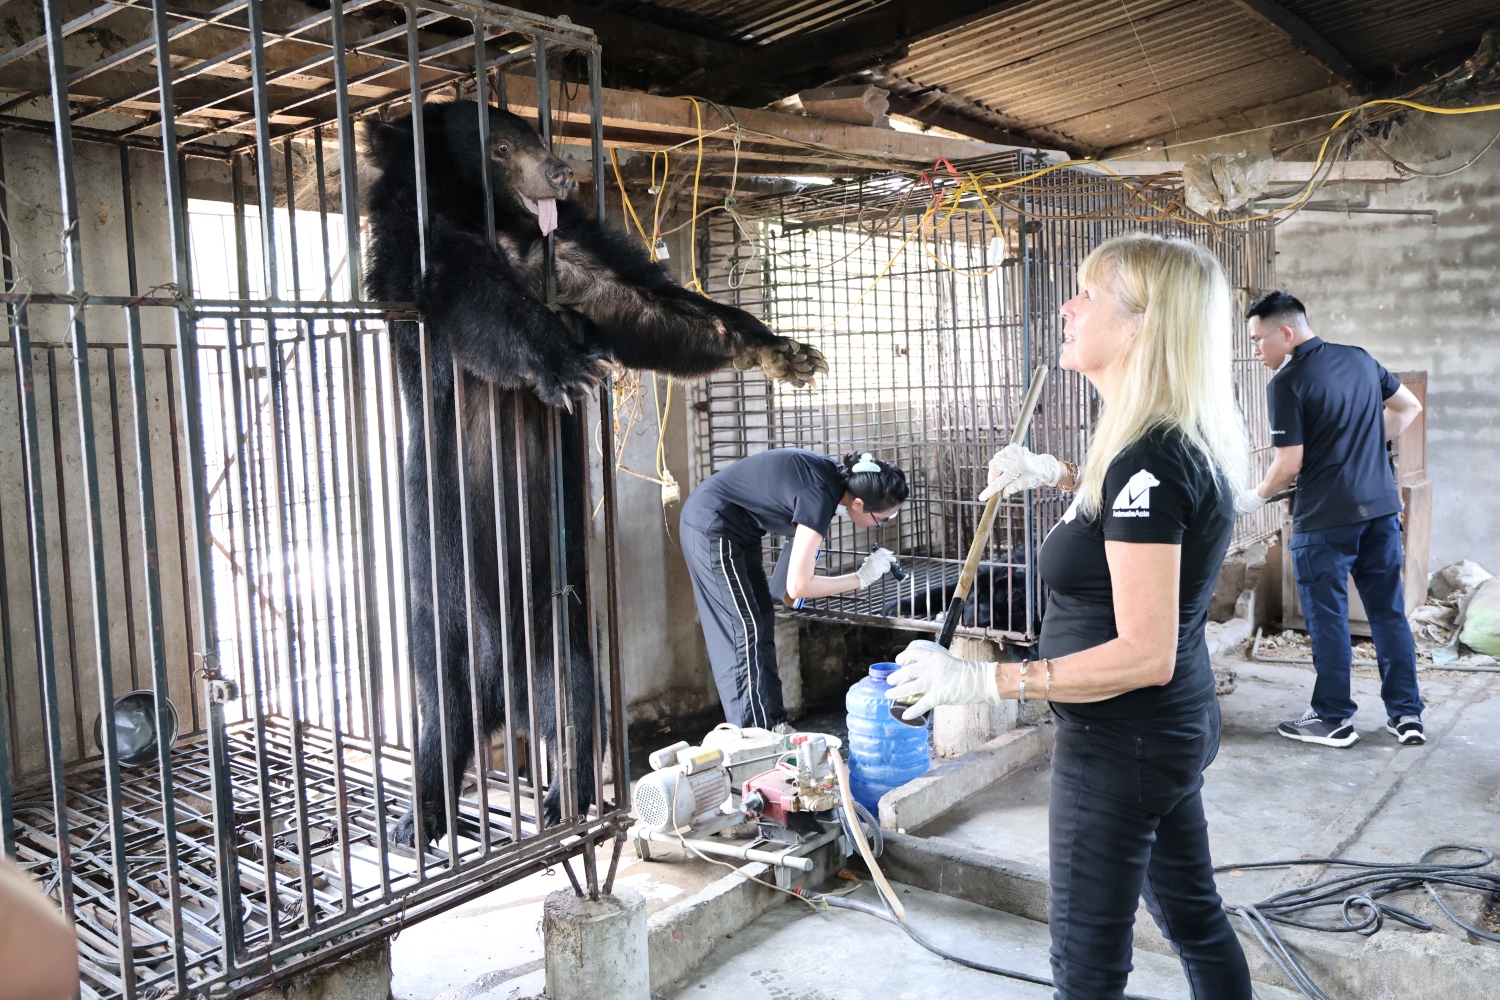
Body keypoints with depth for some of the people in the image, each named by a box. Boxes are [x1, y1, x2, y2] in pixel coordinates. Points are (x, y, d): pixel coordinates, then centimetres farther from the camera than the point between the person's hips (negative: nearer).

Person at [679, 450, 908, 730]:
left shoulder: (836, 475, -4)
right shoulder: (821, 497, -29)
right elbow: (798, 586, -25)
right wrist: (861, 578, -15)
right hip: (712, 529, -9)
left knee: (762, 625, 11)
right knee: (747, 632, -6)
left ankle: (771, 723, 17)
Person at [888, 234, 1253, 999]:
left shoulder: (1148, 460, -26)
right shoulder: (1182, 443, 3)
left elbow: (1144, 654, -27)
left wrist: (984, 680, -26)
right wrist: (1056, 475, 13)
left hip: (1123, 742, -10)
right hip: (1174, 728, 10)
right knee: (1192, 914, 24)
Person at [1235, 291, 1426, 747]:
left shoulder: (1287, 382, -13)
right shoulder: (1360, 360, 8)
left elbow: (1290, 463, -15)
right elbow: (1409, 407, 20)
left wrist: (1256, 497, 1)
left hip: (1325, 517, -7)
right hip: (1381, 506, 7)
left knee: (1327, 616, 4)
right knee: (1389, 611, 13)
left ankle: (1333, 719, 13)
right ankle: (1406, 714, 19)